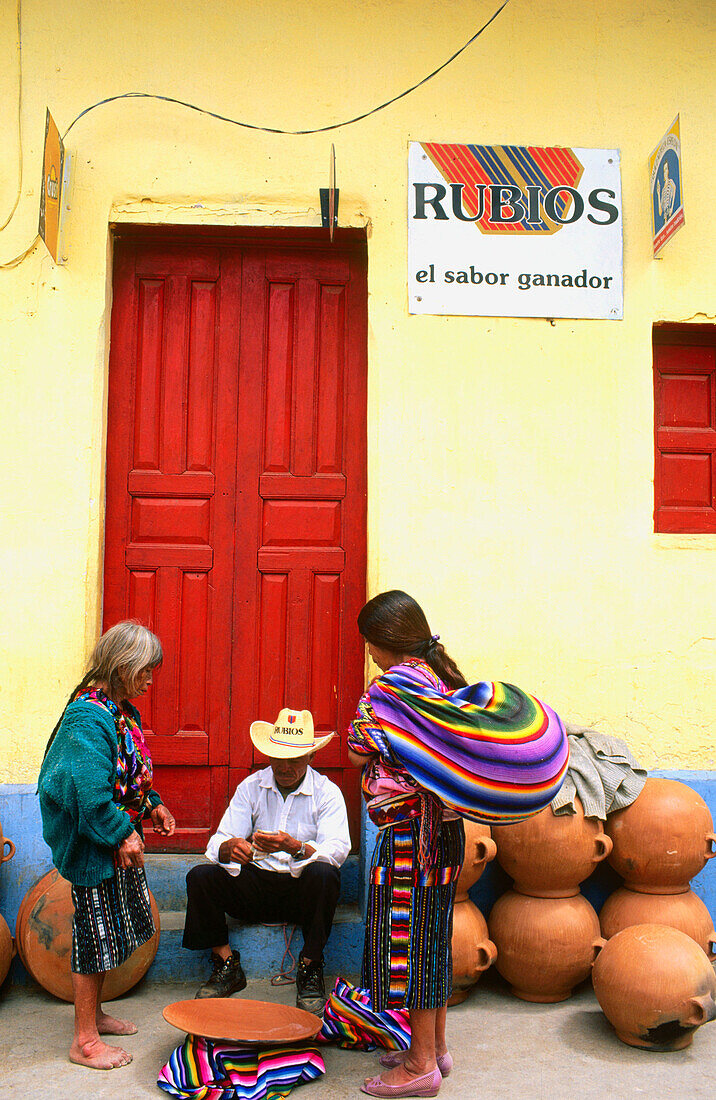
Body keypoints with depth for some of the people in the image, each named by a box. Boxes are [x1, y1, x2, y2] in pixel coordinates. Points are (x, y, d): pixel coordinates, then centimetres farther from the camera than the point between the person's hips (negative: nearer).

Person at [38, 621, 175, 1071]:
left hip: (120, 838, 9)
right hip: (94, 847, -9)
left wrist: (152, 804, 8)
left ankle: (94, 1013, 38)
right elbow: (88, 791, -27)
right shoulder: (88, 716, -23)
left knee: (112, 930, 20)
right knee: (95, 933, 1)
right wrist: (121, 835, -21)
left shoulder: (123, 710, 7)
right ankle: (85, 1041, 14)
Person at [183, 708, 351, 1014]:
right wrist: (230, 848, -30)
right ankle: (227, 966, -5)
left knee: (323, 874, -35)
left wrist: (296, 848, -39)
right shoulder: (250, 787, 5)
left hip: (302, 887, -2)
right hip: (257, 884, 3)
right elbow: (218, 843, -3)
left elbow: (337, 849, -19)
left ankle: (310, 969, -16)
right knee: (200, 876, -20)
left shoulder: (327, 792, -3)